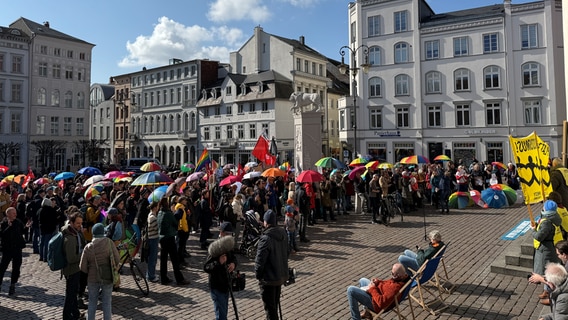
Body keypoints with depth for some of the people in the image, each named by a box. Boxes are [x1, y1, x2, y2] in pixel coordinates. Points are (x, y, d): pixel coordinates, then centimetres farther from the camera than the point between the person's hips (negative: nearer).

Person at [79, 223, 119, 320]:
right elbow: (117, 260, -10)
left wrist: (90, 271, 15)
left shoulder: (88, 247, -9)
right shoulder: (109, 242, -13)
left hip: (93, 279, 1)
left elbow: (83, 267, -5)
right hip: (107, 278, -1)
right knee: (107, 303, 11)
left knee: (92, 303, 18)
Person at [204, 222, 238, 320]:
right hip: (217, 287, -8)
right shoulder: (216, 248, -21)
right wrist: (218, 263, -39)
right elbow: (206, 267, -22)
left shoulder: (229, 245, 5)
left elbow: (233, 258, 9)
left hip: (226, 284, 8)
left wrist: (233, 264, -14)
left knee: (224, 311, 23)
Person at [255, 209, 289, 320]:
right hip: (282, 275, 8)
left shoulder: (266, 238, -25)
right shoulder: (283, 233, -1)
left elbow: (260, 260, -23)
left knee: (269, 307, 5)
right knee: (275, 303, 24)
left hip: (268, 278, -7)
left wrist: (257, 274, -7)